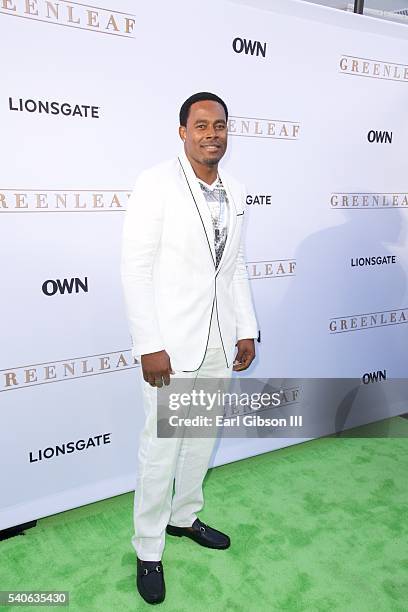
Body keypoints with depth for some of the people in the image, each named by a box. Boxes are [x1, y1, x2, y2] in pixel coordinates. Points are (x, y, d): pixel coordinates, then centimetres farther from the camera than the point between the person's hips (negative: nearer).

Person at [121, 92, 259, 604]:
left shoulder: (234, 193, 8)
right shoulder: (156, 184, -11)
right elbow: (135, 269, -14)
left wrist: (246, 329, 8)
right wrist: (149, 346, -17)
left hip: (219, 343, 6)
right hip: (171, 344, -6)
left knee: (202, 438, 19)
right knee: (160, 446, 3)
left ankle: (184, 517, 42)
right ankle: (148, 548, 25)